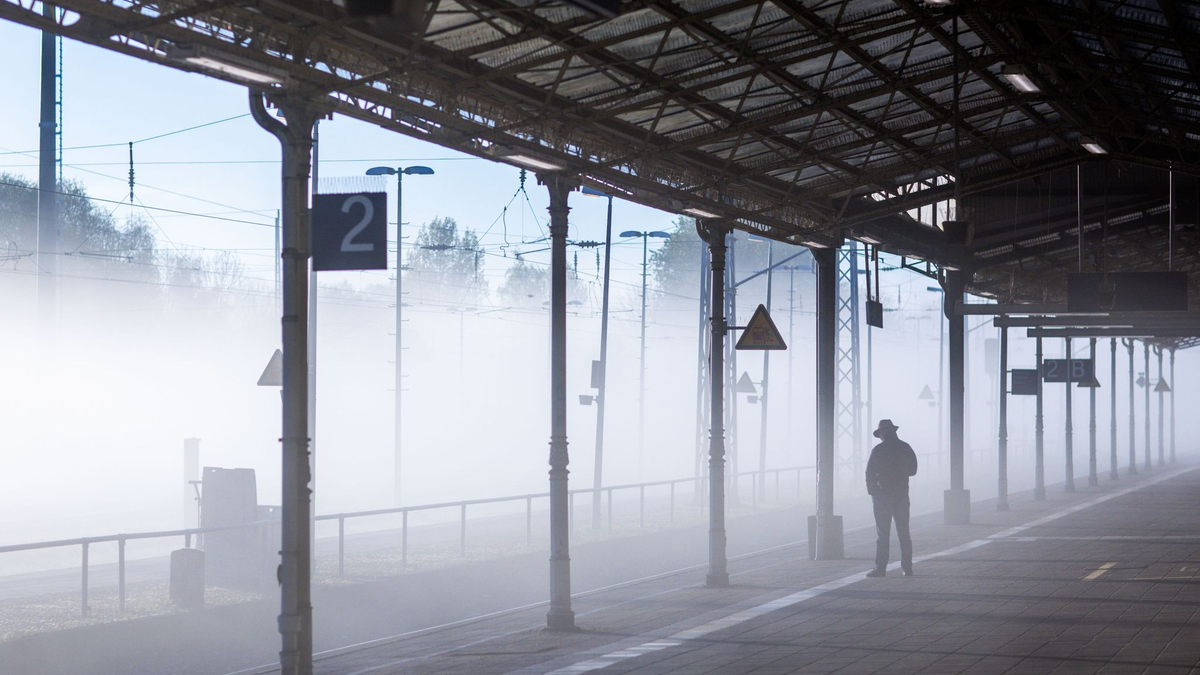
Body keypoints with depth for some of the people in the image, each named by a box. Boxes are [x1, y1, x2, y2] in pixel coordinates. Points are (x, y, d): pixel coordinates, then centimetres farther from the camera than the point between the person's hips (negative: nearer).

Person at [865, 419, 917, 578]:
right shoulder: (905, 448, 2)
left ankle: (880, 568, -5)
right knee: (904, 533, 8)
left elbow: (870, 474, -10)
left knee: (882, 534, -2)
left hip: (883, 495, -4)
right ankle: (907, 568, 7)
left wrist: (872, 492, 2)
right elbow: (913, 470, 12)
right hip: (902, 496, 4)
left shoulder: (878, 450, -10)